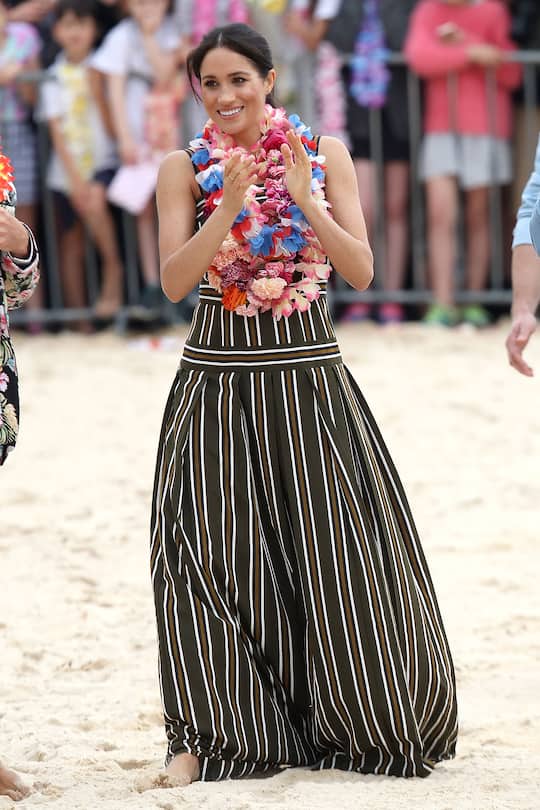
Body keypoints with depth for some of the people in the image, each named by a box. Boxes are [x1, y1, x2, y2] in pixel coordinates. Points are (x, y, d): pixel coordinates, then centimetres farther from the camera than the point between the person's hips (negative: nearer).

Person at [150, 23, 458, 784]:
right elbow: (174, 281, -9)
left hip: (309, 373, 0)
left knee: (338, 555, 3)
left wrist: (306, 198, -18)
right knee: (218, 552, -3)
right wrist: (228, 207, -21)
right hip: (219, 373, 0)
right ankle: (218, 733, 7)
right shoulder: (185, 168, 1)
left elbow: (363, 272, -4)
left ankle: (359, 720, 18)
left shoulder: (325, 153, 2)